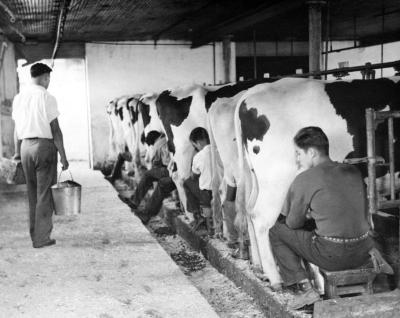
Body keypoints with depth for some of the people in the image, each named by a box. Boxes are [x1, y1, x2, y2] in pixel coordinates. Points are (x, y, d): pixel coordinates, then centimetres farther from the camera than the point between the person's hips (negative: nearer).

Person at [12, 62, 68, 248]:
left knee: (33, 193, 15)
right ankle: (41, 238, 2)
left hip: (26, 146, 6)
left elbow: (17, 128, 12)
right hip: (44, 145, -6)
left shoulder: (19, 98, 7)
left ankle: (35, 234, 22)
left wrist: (17, 152, 21)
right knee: (44, 194, 0)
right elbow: (55, 130, -11)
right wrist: (63, 156, -7)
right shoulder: (47, 98, -10)